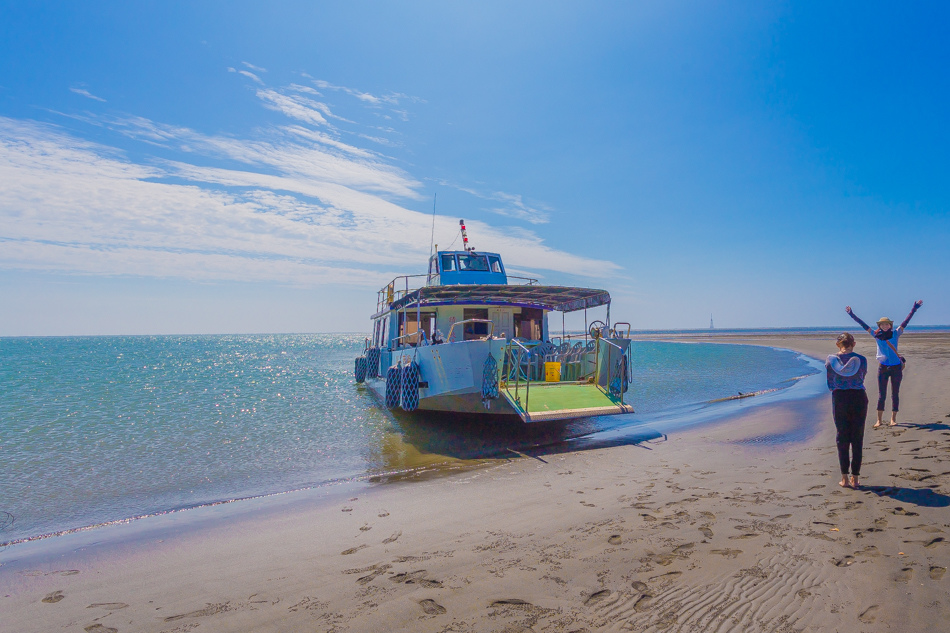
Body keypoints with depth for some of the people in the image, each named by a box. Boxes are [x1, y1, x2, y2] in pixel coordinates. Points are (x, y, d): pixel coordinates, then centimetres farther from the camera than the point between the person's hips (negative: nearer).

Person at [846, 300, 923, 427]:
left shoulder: (895, 334, 1)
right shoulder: (876, 335, 1)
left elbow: (905, 322, -1)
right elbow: (863, 324, 1)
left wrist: (913, 310, -6)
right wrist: (852, 315, 0)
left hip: (896, 367, 0)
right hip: (883, 368, 0)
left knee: (895, 394, 7)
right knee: (881, 395, 3)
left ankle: (893, 418, 17)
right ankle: (879, 419, 9)